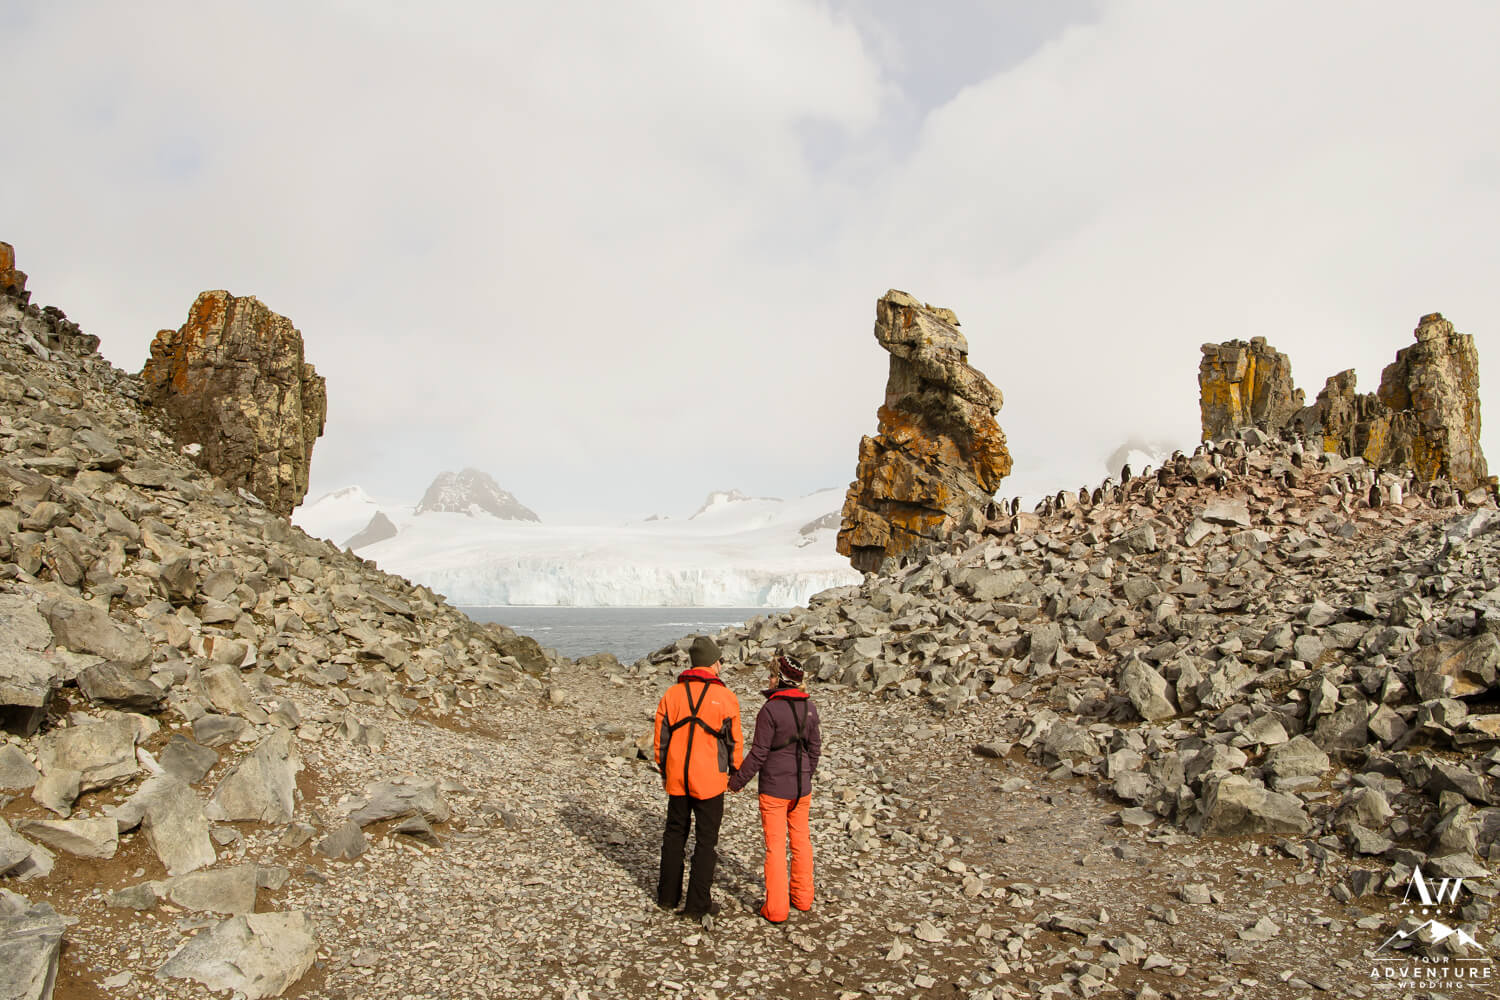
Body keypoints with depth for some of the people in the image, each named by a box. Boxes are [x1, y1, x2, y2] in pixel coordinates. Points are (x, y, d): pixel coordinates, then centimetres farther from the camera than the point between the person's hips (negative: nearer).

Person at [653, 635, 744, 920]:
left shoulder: (672, 694, -1)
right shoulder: (725, 697, -10)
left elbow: (660, 738, 5)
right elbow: (734, 741, -3)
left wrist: (664, 770, 17)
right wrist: (735, 774, 11)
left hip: (676, 778, 4)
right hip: (709, 779, -4)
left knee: (674, 833, 18)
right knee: (706, 839, 7)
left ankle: (668, 895, 28)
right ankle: (698, 903, 12)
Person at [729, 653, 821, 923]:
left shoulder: (771, 710, -19)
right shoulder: (809, 707, -1)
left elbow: (759, 753, -16)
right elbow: (815, 747, 7)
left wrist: (737, 781, -4)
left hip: (774, 789, -5)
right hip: (802, 788, 6)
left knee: (775, 845, 3)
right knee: (801, 840, 18)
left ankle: (775, 908, 10)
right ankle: (802, 897, 30)